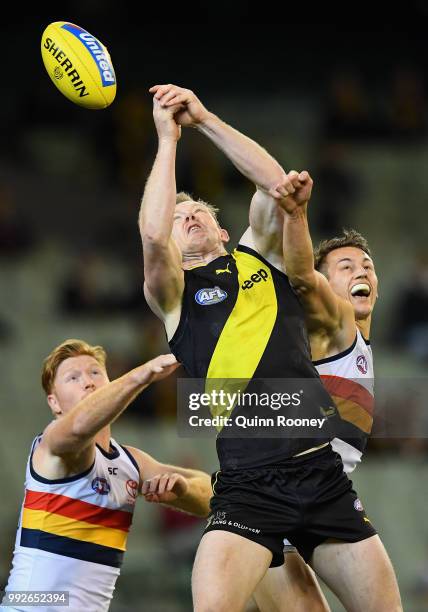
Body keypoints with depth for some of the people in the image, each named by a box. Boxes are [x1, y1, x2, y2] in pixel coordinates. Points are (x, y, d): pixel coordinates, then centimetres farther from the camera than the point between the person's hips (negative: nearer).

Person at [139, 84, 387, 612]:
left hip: (322, 469, 3)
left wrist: (205, 120, 0)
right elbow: (152, 236, -12)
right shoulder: (171, 291, 9)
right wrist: (168, 137, -3)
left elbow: (276, 185, 3)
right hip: (249, 484, -3)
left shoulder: (259, 256, 20)